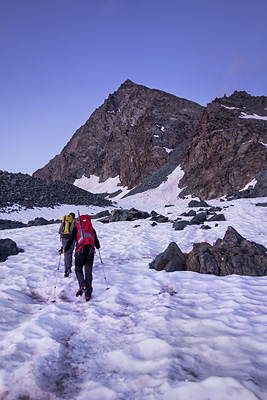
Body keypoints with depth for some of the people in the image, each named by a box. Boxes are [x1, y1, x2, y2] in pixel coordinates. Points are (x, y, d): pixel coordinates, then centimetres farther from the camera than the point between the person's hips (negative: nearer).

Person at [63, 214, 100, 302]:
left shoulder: (76, 229, 6)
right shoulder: (92, 229, 14)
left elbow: (70, 241, 0)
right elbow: (96, 241, 19)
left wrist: (64, 250, 12)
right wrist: (98, 246, 41)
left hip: (80, 251, -2)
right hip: (90, 251, 2)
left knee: (78, 270, 14)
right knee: (88, 272, 7)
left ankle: (82, 286, -10)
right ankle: (88, 294, 4)